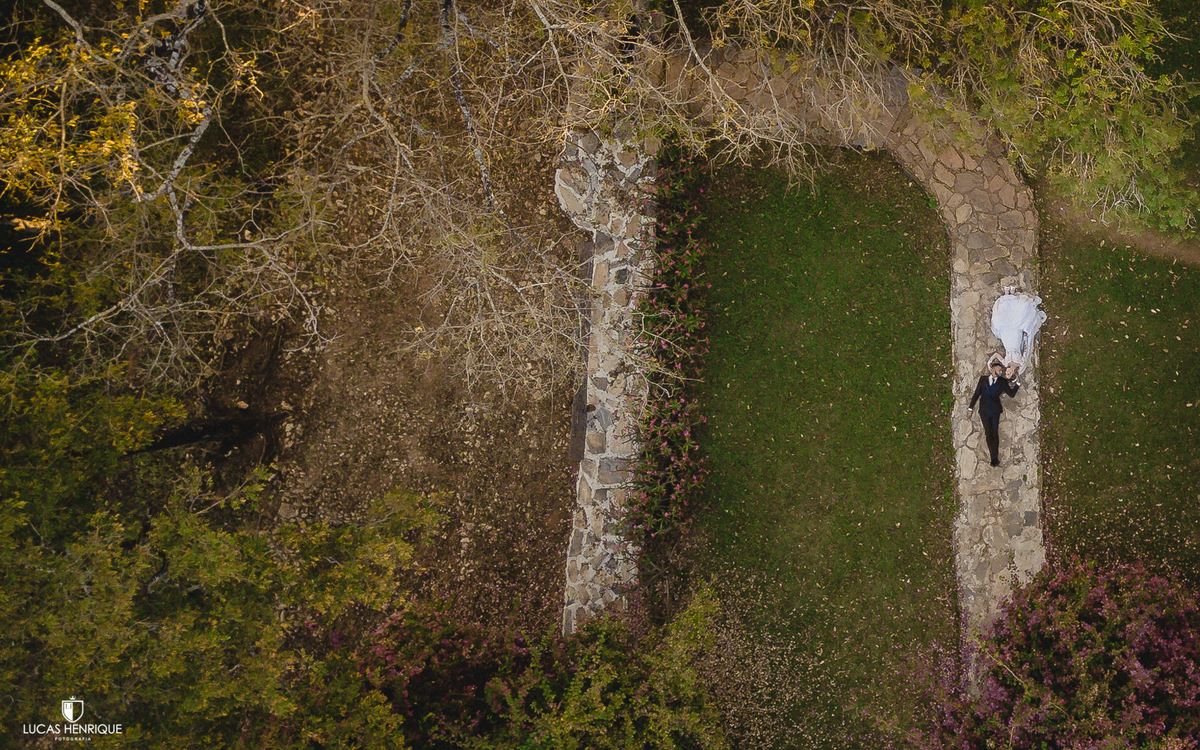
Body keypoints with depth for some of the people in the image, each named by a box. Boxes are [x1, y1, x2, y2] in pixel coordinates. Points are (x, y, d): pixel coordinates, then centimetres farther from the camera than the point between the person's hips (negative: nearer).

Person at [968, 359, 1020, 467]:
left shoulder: (1002, 382, 5)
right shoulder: (983, 379, 7)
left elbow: (1011, 394, 1)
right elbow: (976, 394, 7)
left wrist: (1016, 382, -6)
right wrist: (970, 409, 4)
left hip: (995, 410, -1)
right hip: (984, 411, 1)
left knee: (995, 434, -2)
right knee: (988, 434, 5)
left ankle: (995, 459, 5)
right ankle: (994, 458, 12)